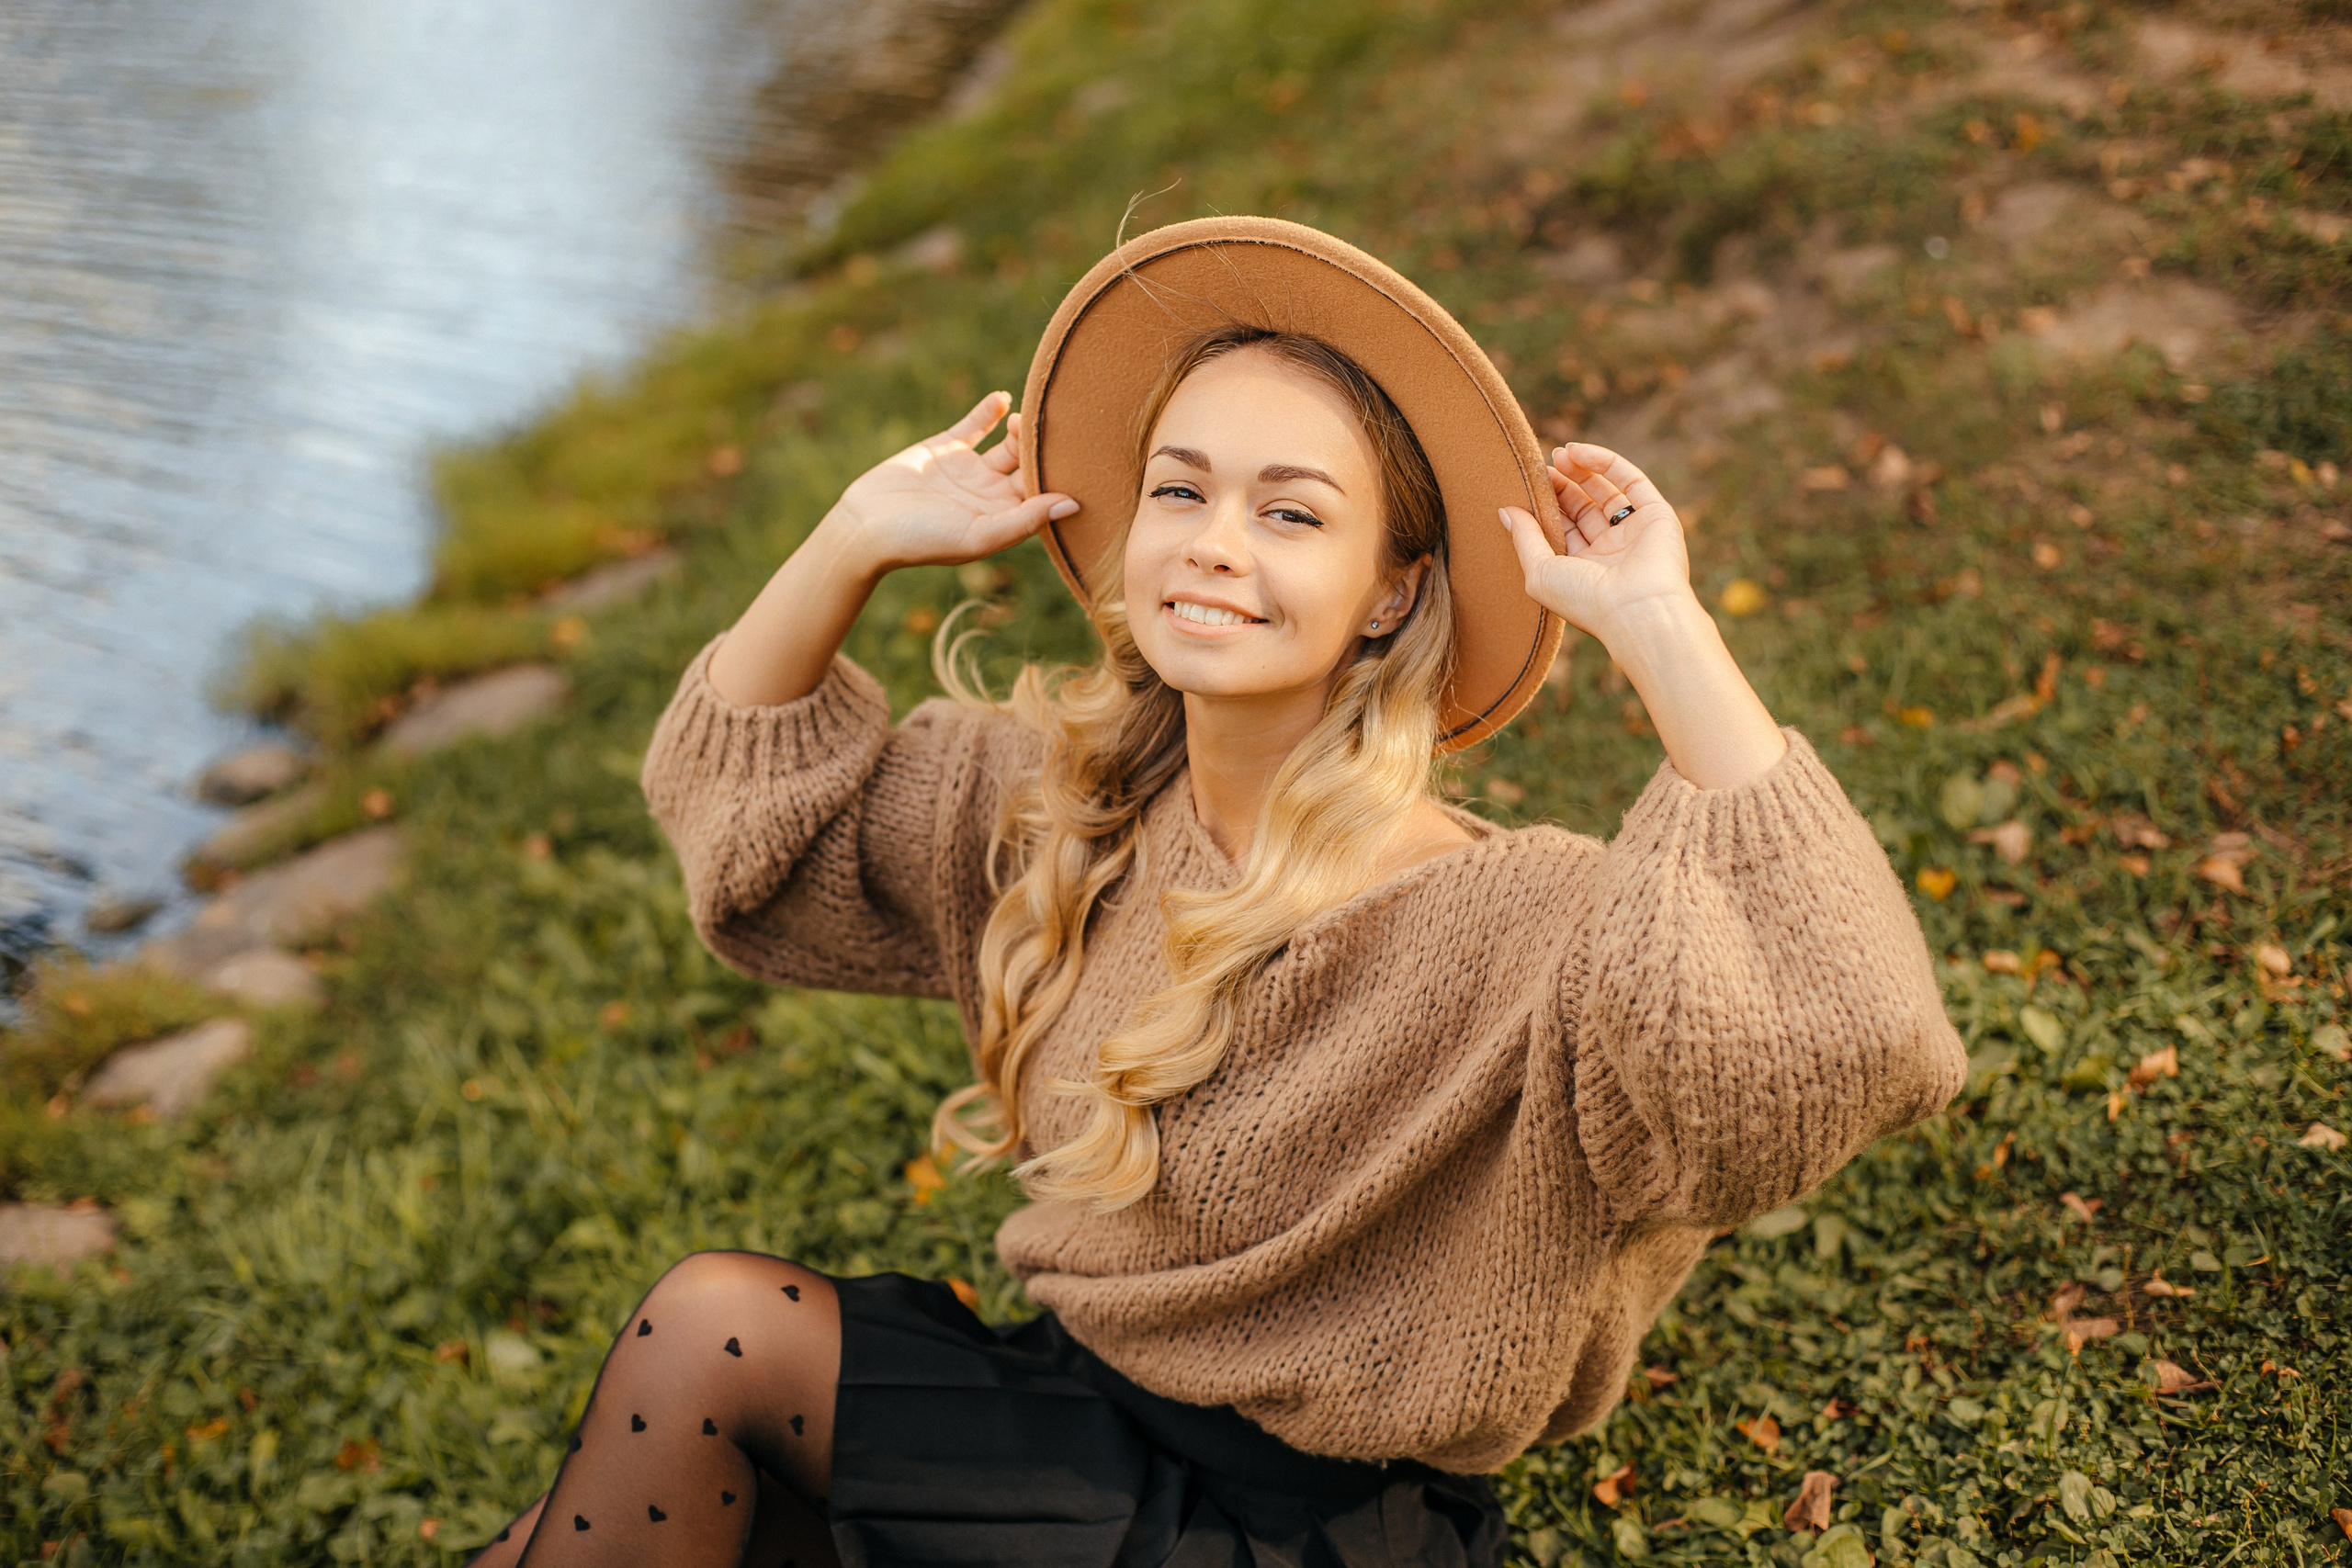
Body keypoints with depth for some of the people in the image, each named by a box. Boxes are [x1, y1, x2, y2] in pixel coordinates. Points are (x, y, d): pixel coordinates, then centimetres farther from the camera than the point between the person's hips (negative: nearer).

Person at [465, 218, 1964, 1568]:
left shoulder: (1506, 935, -24)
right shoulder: (1056, 801, -4)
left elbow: (1850, 1034, -40)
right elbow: (740, 791, 10)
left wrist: (1659, 629, -37)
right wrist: (861, 538, -4)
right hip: (1083, 1414, 6)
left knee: (715, 1332, -13)